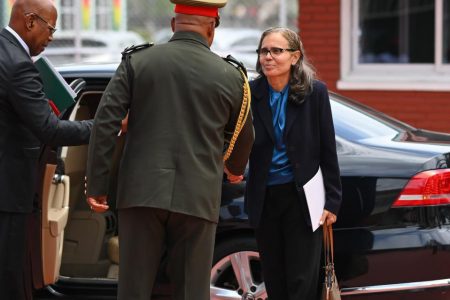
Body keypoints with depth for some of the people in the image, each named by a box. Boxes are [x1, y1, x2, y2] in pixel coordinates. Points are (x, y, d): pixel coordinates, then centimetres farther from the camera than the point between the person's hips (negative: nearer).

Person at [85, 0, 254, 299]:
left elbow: (106, 121, -4)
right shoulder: (229, 76, 3)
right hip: (198, 198, 0)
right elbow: (244, 137, 18)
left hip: (142, 193, 1)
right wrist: (235, 169, 39)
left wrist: (97, 185, -1)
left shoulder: (138, 61, 2)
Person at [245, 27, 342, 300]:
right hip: (265, 198, 3)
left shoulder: (315, 92, -6)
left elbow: (328, 151, -2)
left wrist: (332, 201, -4)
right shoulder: (251, 93, -3)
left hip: (301, 197, -2)